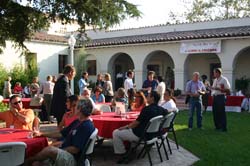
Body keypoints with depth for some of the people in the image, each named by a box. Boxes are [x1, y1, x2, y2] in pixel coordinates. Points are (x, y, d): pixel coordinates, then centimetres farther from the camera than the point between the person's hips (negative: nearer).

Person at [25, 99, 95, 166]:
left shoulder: (87, 127, -16)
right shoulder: (77, 122, 16)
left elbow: (75, 149, -19)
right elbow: (61, 133, 23)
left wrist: (58, 150, -9)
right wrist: (42, 134, 22)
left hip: (72, 159, -10)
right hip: (64, 154, 10)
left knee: (50, 149, -28)